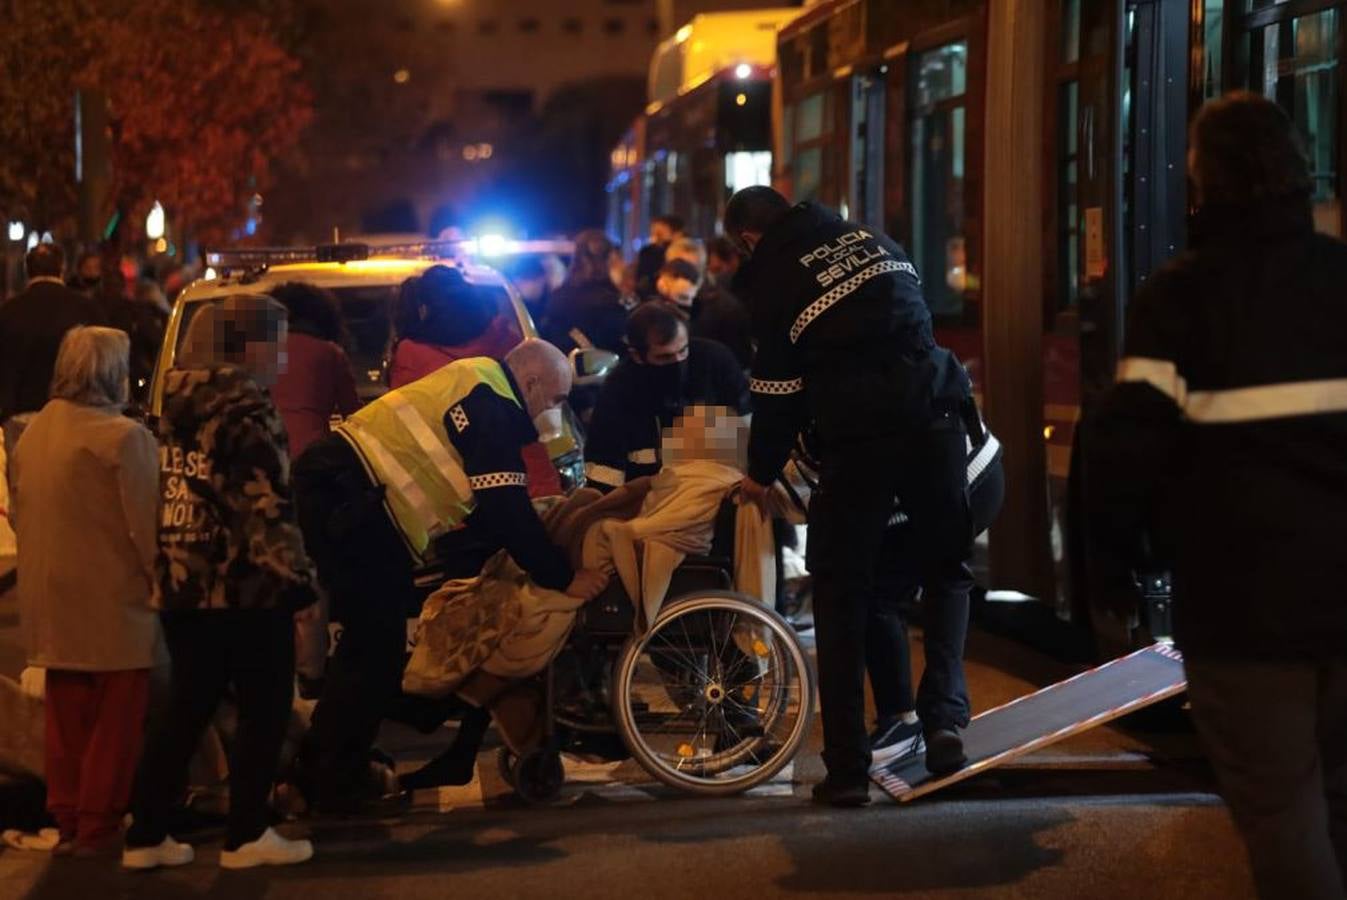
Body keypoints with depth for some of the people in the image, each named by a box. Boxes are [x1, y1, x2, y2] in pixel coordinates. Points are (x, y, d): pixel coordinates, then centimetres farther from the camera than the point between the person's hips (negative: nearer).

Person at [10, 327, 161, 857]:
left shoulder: (31, 435, 9)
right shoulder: (124, 436, -15)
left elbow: (21, 515, 14)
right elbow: (147, 524, -16)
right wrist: (162, 582, -5)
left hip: (51, 603, 7)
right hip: (113, 602, -7)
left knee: (67, 716, 15)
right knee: (115, 719, 2)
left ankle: (67, 819, 21)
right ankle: (98, 827, 5)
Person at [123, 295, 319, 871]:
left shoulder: (179, 408, 11)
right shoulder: (246, 412, -13)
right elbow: (267, 507, -19)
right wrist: (299, 582, -17)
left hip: (182, 587, 8)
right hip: (247, 591, -8)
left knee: (188, 710, 14)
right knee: (264, 712, 4)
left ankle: (146, 835, 14)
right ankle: (246, 837, 8)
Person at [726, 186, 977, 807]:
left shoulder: (774, 282, 1)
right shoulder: (868, 238, 16)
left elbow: (778, 392, 4)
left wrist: (761, 474, 18)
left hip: (857, 438, -4)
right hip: (936, 415, 4)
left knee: (842, 596, 6)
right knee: (945, 571, 19)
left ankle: (847, 767, 4)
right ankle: (945, 714, 1)